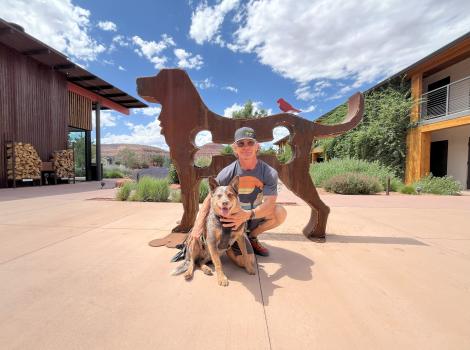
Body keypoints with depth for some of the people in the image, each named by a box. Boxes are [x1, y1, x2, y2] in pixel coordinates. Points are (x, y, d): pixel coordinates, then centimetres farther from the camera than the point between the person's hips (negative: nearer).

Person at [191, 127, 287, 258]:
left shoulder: (270, 173, -17)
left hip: (255, 217, 3)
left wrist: (248, 215, -44)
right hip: (232, 218, -2)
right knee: (243, 261, -19)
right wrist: (198, 226, -24)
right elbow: (210, 199, -13)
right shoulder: (227, 173, -18)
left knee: (280, 212, -26)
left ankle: (252, 236, 1)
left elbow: (269, 204, -25)